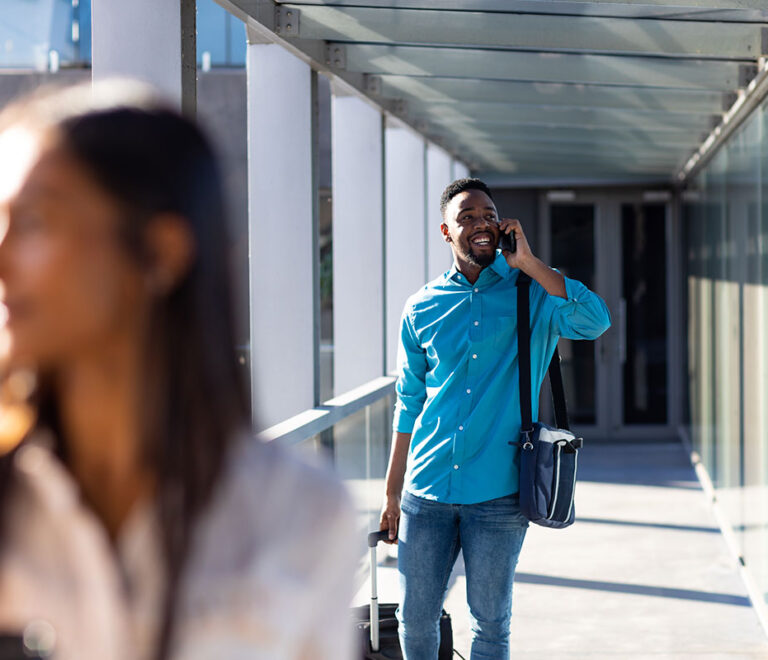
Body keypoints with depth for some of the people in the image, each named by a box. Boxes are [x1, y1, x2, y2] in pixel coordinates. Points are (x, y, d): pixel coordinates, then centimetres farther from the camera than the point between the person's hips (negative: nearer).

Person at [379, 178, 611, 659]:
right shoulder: (422, 308, 7)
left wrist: (526, 261, -16)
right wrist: (392, 493, 12)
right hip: (427, 491, 2)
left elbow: (595, 321, -20)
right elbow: (409, 403, 13)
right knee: (416, 619, 8)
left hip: (498, 494, -2)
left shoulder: (531, 294, 1)